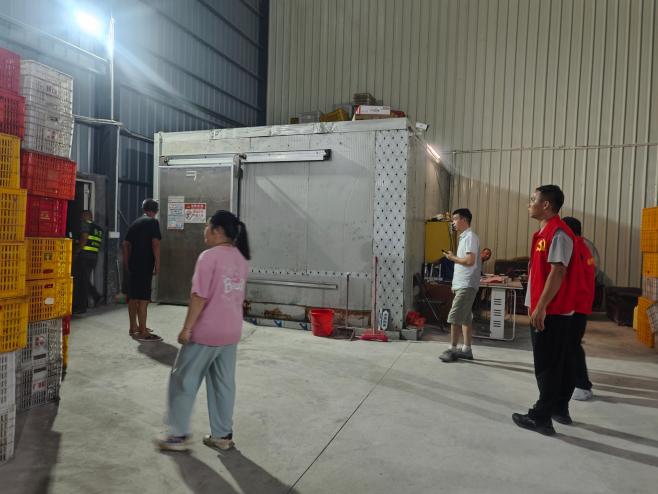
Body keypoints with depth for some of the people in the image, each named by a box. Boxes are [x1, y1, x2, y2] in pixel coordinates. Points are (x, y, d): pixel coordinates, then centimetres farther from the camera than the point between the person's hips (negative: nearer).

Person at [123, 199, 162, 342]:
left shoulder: (135, 223, 17)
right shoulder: (153, 222, -5)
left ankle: (133, 327, 24)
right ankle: (143, 332, -7)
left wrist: (126, 264, 22)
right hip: (145, 265, -8)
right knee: (143, 297, -8)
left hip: (132, 264, 8)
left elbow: (126, 244, 17)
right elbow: (155, 244, -15)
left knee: (133, 296, 14)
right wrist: (157, 264, -11)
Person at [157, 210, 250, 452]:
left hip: (205, 332, -7)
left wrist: (187, 327, -14)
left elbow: (200, 296, -20)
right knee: (224, 384, 14)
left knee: (184, 381, 8)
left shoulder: (209, 256, -16)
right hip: (231, 332, 7)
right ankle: (222, 435, 23)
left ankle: (179, 435, 16)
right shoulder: (241, 258, 8)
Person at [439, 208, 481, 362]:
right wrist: (455, 284, 18)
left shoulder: (470, 237, -13)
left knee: (454, 317, -8)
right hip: (462, 284, 10)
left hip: (466, 285, -10)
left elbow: (470, 261, -23)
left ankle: (452, 350, -2)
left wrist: (453, 258, -9)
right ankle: (466, 349, 16)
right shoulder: (464, 237, 18)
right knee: (465, 318, 11)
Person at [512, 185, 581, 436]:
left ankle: (541, 417, 5)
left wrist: (541, 307, -21)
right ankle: (558, 409, 28)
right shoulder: (544, 232, 15)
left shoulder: (559, 233, -16)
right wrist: (534, 305, 20)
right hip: (545, 310, 10)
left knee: (546, 366, -3)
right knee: (553, 364, 17)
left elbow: (557, 273, -21)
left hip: (552, 312, -10)